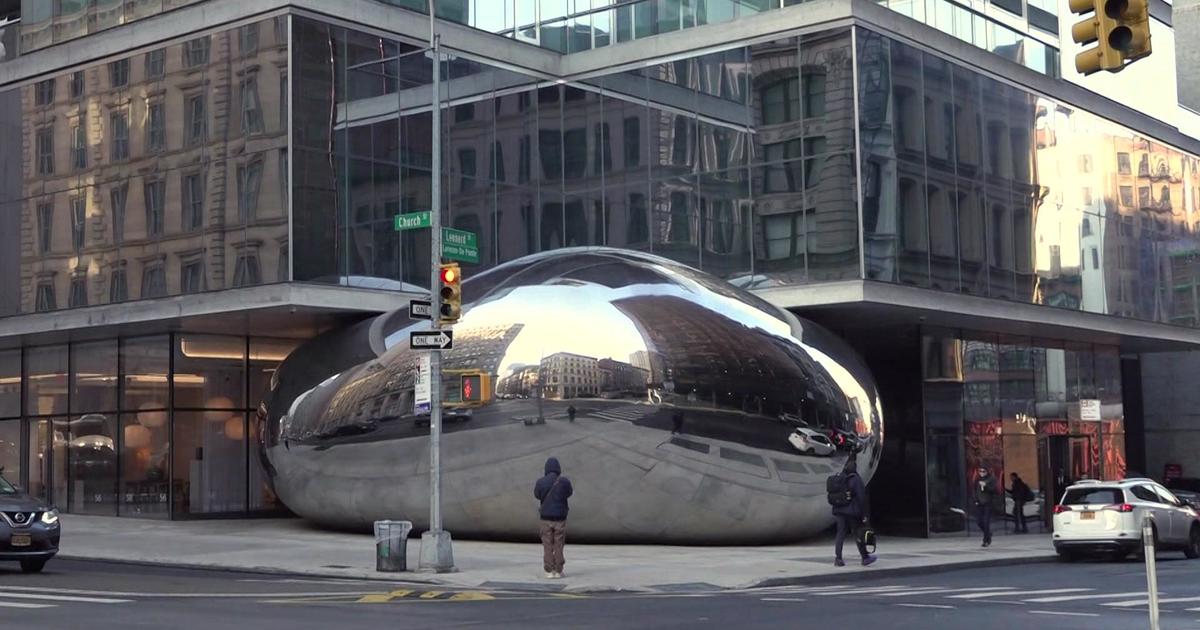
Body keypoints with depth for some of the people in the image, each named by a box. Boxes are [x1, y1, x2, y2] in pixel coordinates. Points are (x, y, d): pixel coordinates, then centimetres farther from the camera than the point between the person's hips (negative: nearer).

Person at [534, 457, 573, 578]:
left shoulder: (540, 482, -8)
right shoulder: (564, 482, -9)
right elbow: (569, 493, 11)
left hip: (546, 518, 0)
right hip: (560, 518, 0)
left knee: (547, 546, 7)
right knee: (559, 545, 8)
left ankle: (549, 571, 4)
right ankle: (558, 571, 8)